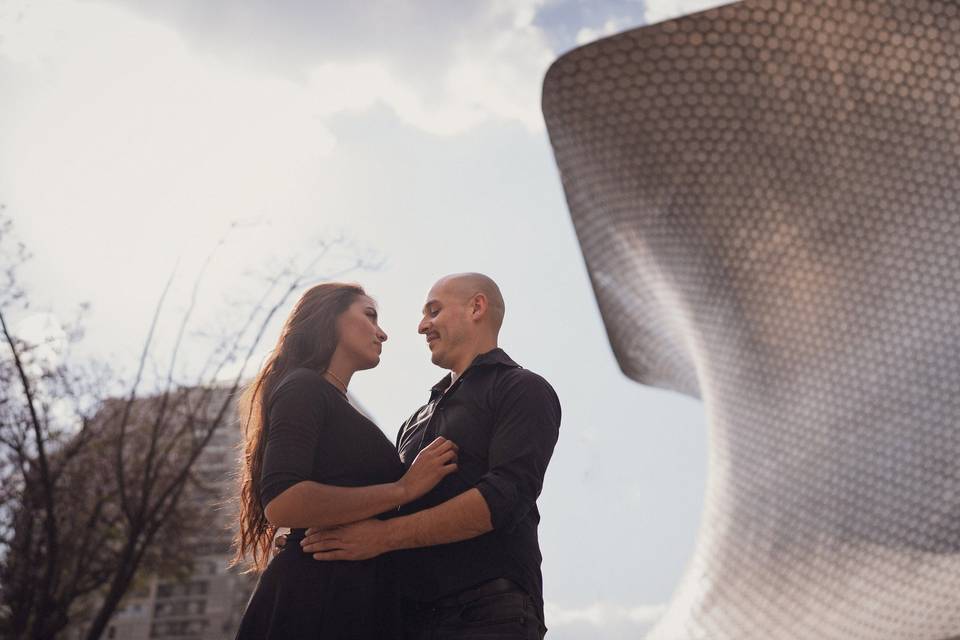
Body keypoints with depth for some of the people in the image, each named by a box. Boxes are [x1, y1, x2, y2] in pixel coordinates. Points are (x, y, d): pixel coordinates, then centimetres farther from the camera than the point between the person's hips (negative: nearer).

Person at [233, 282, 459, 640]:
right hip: (314, 600, -9)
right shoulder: (304, 387, -4)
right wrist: (404, 489, -15)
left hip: (359, 602, 9)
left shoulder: (334, 403, 23)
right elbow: (282, 504, -20)